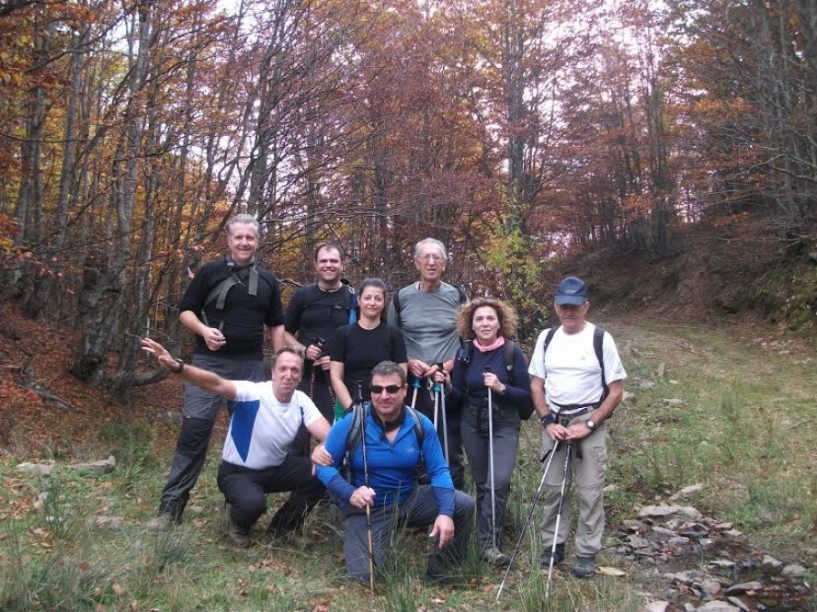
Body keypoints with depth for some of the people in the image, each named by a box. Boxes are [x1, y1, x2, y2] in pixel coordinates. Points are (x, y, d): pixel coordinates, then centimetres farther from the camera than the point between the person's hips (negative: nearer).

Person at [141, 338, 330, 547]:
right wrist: (177, 366, -61)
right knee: (253, 502, -37)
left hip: (277, 468, 5)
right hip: (238, 472, -5)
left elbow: (328, 435, -20)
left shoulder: (301, 401, -10)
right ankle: (239, 526, 4)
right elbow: (217, 383, -43)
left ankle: (283, 526, 8)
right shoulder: (252, 393, -25)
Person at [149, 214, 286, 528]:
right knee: (194, 430, -6)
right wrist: (204, 330, -17)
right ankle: (171, 505, 1)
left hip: (251, 366, 3)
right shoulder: (210, 272, 1)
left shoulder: (267, 281, 10)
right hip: (209, 363, -3)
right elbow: (185, 310, 2)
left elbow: (276, 324, 17)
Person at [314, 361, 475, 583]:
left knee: (464, 505, -15)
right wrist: (350, 493, -29)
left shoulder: (420, 424, -9)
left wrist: (445, 513, -22)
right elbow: (326, 465, -10)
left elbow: (438, 470, -7)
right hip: (366, 509, -2)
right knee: (362, 575, -19)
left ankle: (439, 571, 8)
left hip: (409, 500, 3)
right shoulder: (351, 424, -15)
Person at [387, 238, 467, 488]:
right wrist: (409, 363, -7)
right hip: (411, 383, 1)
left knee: (450, 447, 0)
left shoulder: (456, 296, 4)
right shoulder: (401, 297, 5)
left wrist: (450, 364, -8)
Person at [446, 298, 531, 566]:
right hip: (472, 424, 3)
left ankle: (490, 543, -7)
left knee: (499, 481, -18)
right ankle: (488, 541, 23)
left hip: (504, 425, -3)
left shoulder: (512, 352, -9)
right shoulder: (465, 354, 0)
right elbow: (458, 397, 4)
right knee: (482, 483, 9)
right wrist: (447, 385, -15)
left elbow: (526, 395, -7)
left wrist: (501, 388, -22)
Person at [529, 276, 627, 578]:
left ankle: (587, 553, 12)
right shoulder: (546, 338, 6)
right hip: (554, 423, 3)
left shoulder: (600, 339, -5)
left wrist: (589, 425, -12)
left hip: (589, 423, -3)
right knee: (553, 488, 8)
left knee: (590, 491, 0)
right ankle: (553, 546, 21)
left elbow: (616, 391, -5)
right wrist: (548, 421, -5)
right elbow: (536, 385, 9)